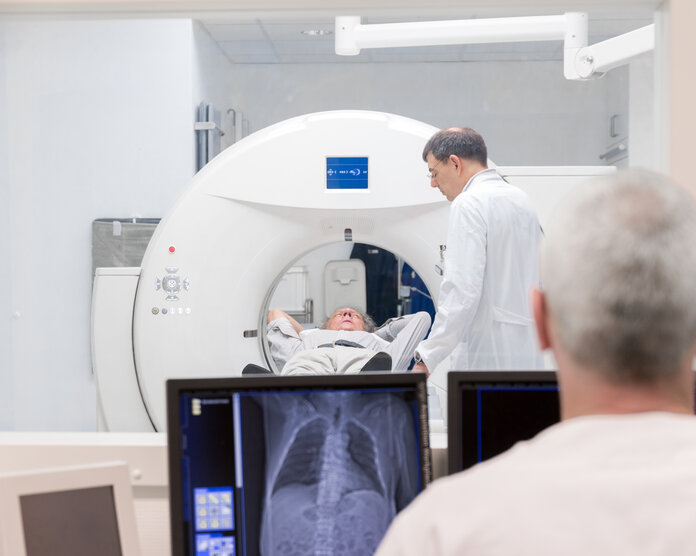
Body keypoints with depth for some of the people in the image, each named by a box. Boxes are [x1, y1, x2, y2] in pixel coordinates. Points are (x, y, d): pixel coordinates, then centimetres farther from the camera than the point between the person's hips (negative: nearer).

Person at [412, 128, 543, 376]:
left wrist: (426, 358, -18)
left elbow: (462, 290, -20)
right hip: (528, 352, 9)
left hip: (486, 354, -9)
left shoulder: (469, 204, -10)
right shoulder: (521, 199, 17)